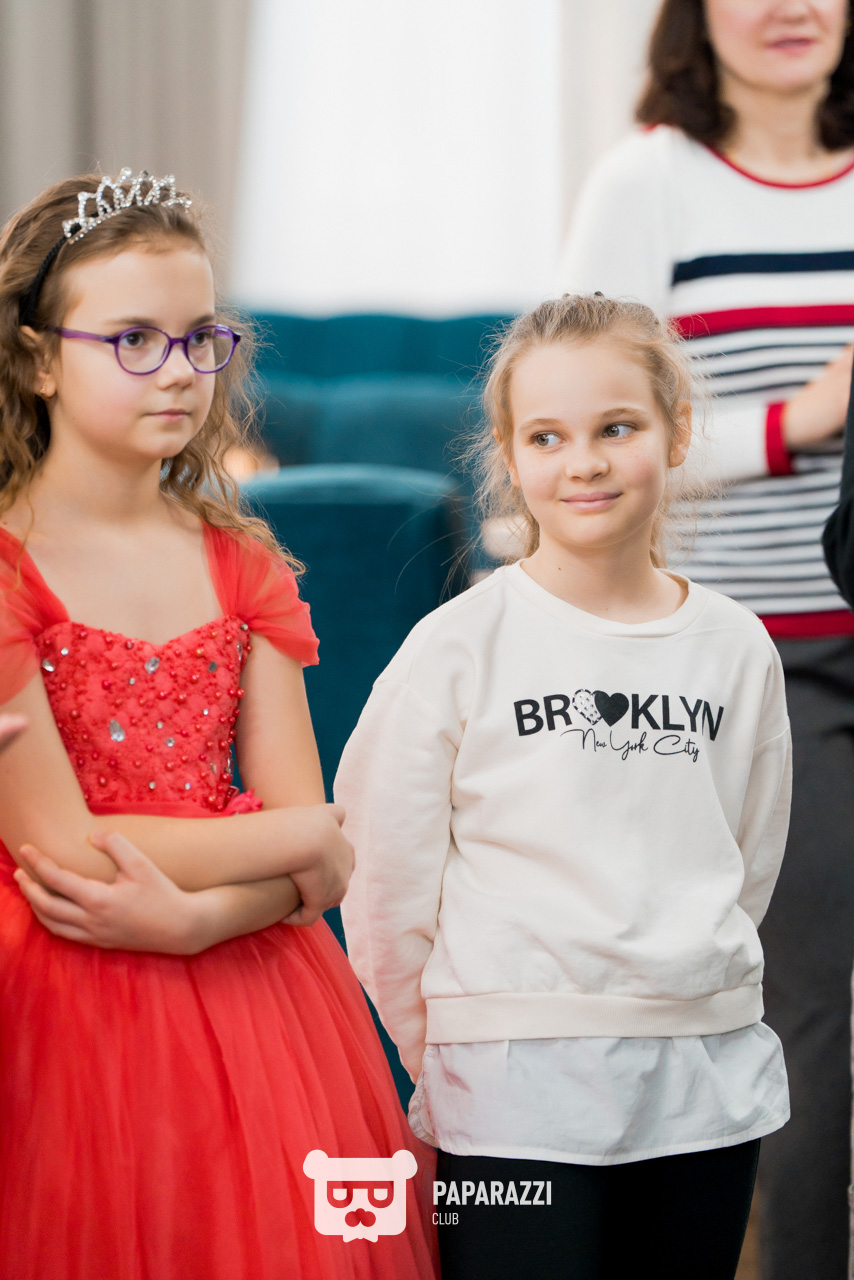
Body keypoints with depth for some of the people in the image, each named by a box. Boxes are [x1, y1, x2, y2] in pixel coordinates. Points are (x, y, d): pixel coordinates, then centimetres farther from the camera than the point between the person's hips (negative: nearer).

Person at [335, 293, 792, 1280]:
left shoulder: (736, 651, 6)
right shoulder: (459, 649, -5)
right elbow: (384, 893, -1)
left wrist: (681, 999, 10)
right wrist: (461, 1065, 4)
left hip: (709, 1089, 4)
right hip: (518, 1104, -3)